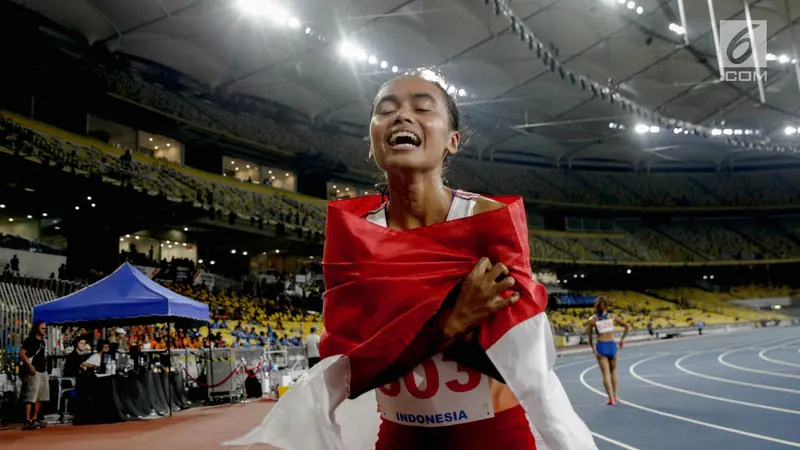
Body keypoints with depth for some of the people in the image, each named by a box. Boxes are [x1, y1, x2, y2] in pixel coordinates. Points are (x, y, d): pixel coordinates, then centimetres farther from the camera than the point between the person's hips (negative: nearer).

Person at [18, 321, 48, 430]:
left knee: (40, 396, 12)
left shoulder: (42, 341, 17)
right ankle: (28, 421, -14)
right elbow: (21, 354, -16)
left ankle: (34, 419, 20)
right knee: (30, 396, -12)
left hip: (43, 371, 9)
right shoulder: (30, 340, -7)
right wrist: (29, 365, -24)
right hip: (33, 371, -9)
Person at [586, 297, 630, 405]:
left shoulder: (593, 319, -4)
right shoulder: (612, 316, 1)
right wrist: (622, 339, 12)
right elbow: (627, 326, 3)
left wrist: (593, 347, 14)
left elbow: (590, 336, 0)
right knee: (613, 371, 20)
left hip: (601, 346, -2)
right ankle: (616, 395, 16)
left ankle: (611, 398, 0)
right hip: (612, 345, 2)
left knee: (606, 374, 3)